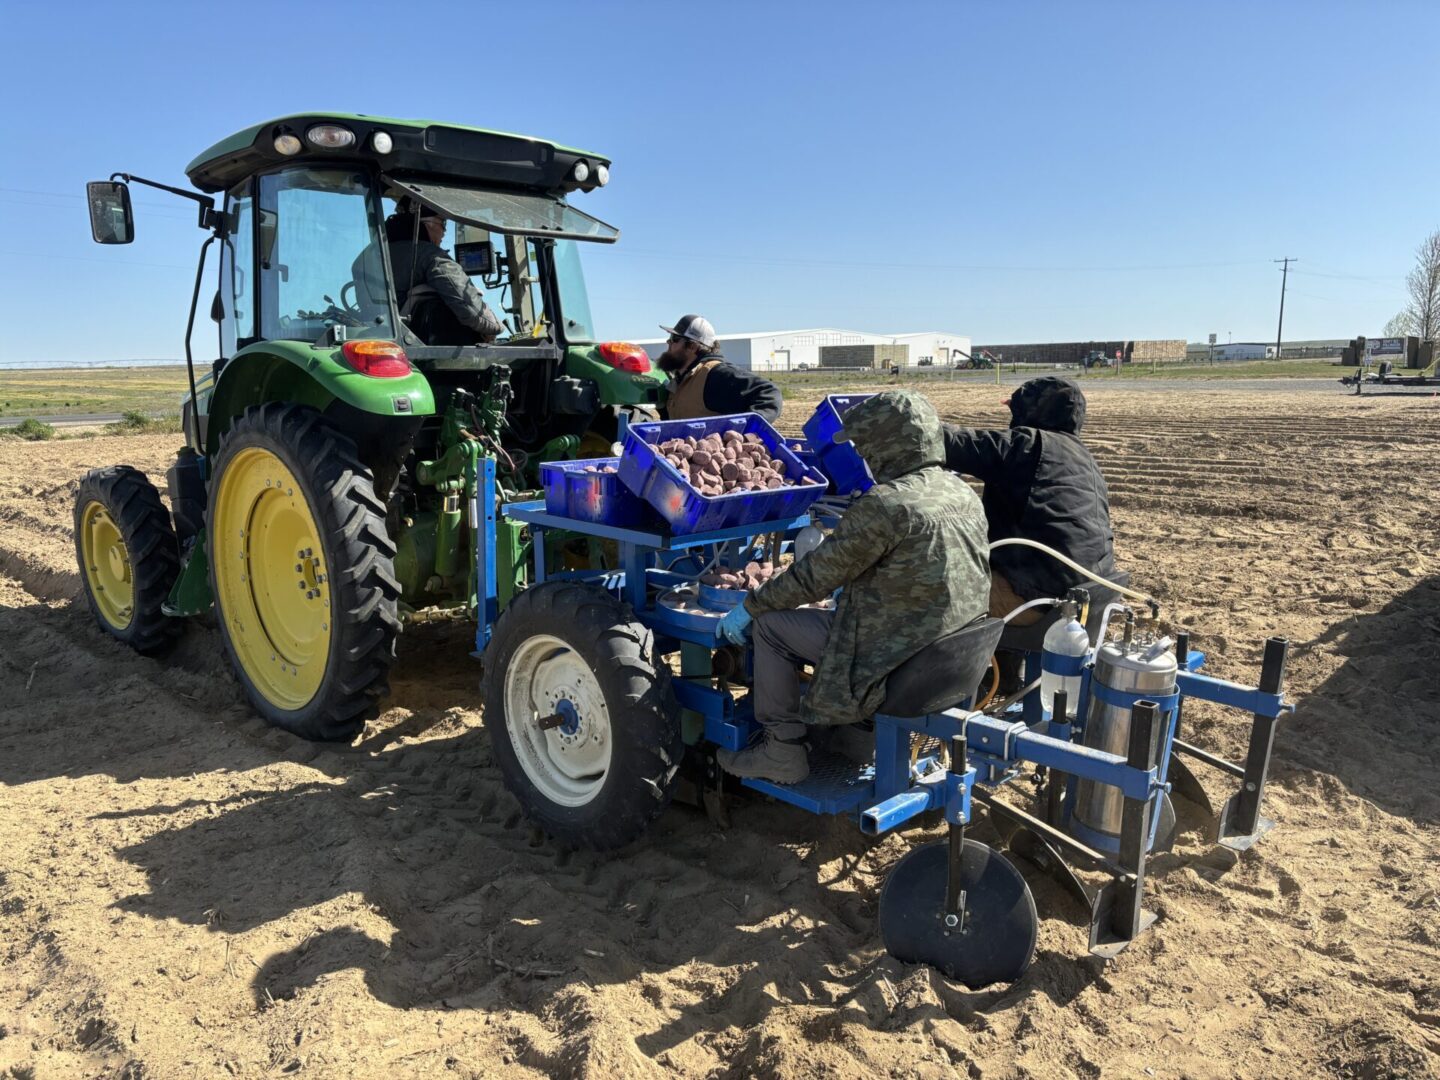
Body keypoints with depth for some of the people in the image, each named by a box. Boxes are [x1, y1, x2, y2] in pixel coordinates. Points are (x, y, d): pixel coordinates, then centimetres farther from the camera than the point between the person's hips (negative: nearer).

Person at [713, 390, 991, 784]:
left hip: (899, 670, -9)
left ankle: (781, 752, 13)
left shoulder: (884, 504, -22)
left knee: (770, 624, 4)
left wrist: (749, 606, 0)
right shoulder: (964, 494, 4)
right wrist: (851, 525, 31)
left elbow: (815, 574, -13)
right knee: (829, 611, 28)